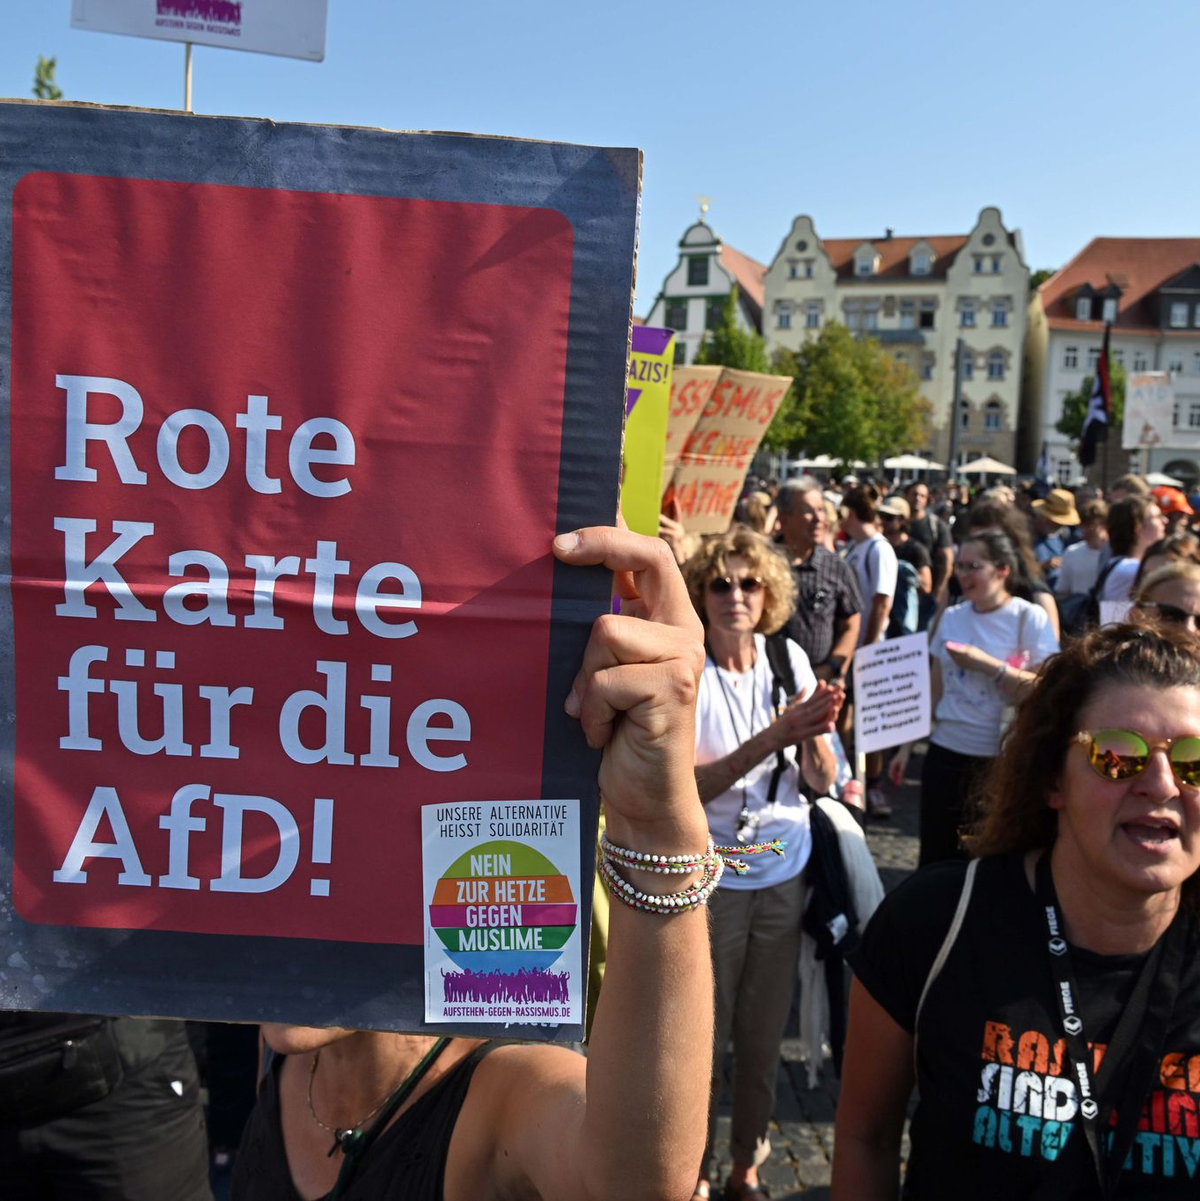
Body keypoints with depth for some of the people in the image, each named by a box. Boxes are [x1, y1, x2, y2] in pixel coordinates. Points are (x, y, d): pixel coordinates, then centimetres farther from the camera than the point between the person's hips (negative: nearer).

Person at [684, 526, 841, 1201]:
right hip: (710, 878, -3)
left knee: (763, 1035, 16)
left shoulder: (790, 659, -2)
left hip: (784, 874, 3)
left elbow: (823, 782, -1)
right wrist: (770, 737, -30)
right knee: (705, 1037, 8)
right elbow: (684, 788, -19)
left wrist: (814, 733, -23)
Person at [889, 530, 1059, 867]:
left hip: (1002, 761, -4)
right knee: (935, 858, 6)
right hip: (945, 754, 4)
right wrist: (907, 745, 10)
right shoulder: (951, 617, 7)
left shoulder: (1031, 619, -6)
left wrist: (986, 665, -20)